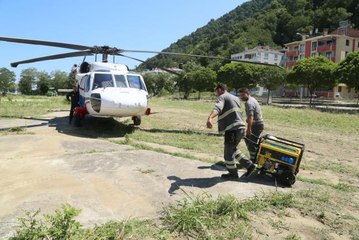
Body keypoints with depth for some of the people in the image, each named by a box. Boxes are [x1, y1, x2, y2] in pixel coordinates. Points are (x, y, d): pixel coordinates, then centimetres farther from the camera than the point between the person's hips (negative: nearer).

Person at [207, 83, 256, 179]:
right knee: (233, 149, 25)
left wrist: (210, 118, -46)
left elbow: (217, 108, -29)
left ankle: (233, 173, 21)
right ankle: (249, 165, 23)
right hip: (241, 128, 9)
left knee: (228, 152, 7)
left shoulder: (222, 97, -5)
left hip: (233, 129, -9)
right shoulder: (235, 98, 21)